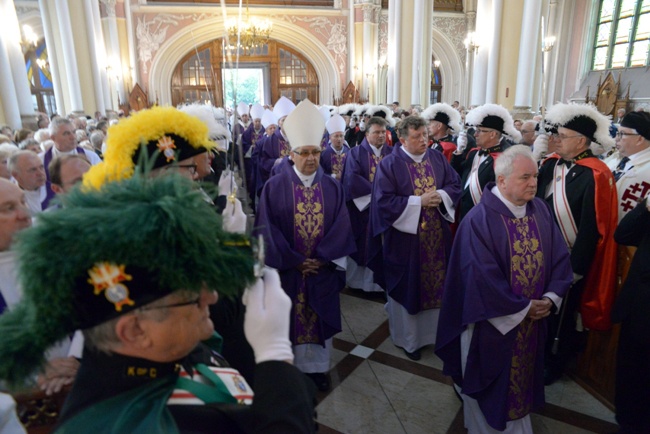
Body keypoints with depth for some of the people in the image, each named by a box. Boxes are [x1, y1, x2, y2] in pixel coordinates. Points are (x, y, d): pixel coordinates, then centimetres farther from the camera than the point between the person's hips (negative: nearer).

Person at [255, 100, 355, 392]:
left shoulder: (332, 187, 0)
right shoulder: (274, 187, -7)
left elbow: (341, 227, -2)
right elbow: (268, 229, -9)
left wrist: (322, 258, -11)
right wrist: (296, 261, -12)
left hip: (323, 269, 2)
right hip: (287, 270, -2)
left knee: (319, 319, 14)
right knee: (290, 320, 11)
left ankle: (317, 366, 32)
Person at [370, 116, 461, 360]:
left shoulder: (438, 158, 5)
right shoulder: (389, 164, -10)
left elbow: (456, 184, 8)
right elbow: (384, 201, -18)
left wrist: (441, 195, -13)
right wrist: (418, 201, -20)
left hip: (437, 236, 5)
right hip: (406, 238, -4)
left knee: (437, 283, 14)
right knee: (409, 287, 7)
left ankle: (434, 330, 34)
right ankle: (408, 337, 26)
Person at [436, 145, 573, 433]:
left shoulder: (540, 210, -3)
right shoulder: (479, 219, -22)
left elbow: (560, 256, 0)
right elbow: (483, 277, -23)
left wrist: (550, 298, -12)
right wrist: (523, 308, -16)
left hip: (535, 317, 6)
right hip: (494, 321, -5)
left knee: (522, 377, 25)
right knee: (491, 381, 15)